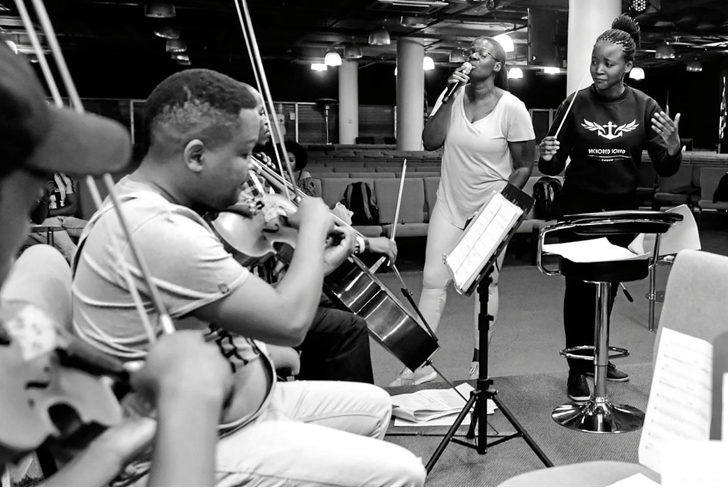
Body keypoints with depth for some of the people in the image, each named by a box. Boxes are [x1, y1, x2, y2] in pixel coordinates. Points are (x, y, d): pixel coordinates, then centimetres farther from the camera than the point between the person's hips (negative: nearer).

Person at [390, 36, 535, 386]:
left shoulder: (512, 108, -10)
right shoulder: (454, 97, -1)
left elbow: (524, 166, -6)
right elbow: (430, 142, -12)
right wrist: (448, 98, -16)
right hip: (449, 204, 3)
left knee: (486, 284, 7)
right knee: (433, 279, 1)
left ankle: (478, 365, 22)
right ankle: (420, 364, 11)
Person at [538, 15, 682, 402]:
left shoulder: (644, 107, -2)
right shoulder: (575, 104, -6)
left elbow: (665, 170, -4)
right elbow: (554, 167, -4)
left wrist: (672, 147, -25)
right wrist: (547, 157, -26)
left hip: (622, 209, 2)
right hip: (579, 207, -2)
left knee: (609, 284, 15)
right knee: (579, 286, 0)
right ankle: (577, 369, 10)